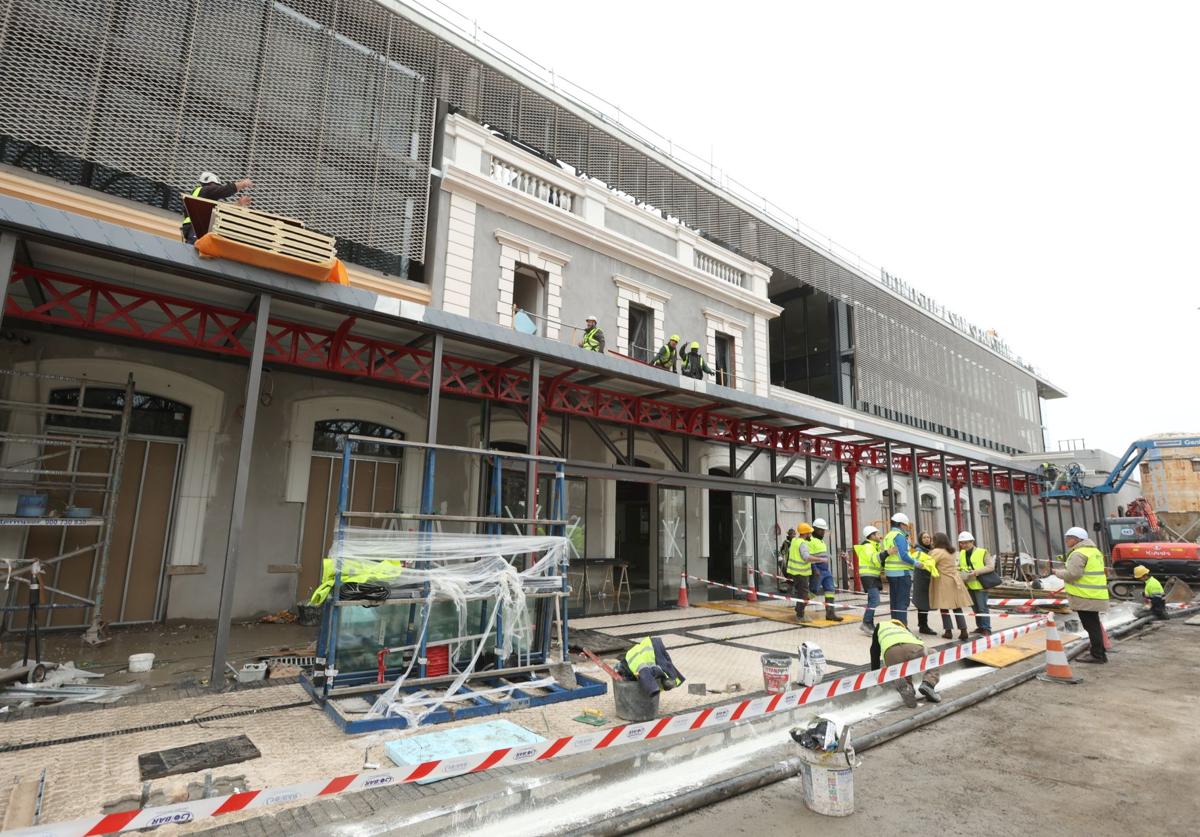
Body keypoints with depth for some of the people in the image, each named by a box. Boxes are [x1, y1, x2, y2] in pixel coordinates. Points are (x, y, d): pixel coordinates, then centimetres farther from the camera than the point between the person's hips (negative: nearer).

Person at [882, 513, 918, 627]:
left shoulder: (888, 536, 16)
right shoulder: (899, 536, -12)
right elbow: (904, 556, -21)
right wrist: (917, 563, -13)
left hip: (890, 572, 9)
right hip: (902, 572, -9)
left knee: (894, 601, 13)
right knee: (902, 601, -6)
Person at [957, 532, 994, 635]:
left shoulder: (982, 552, -7)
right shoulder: (961, 554, 10)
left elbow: (991, 566, -12)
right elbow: (960, 566, 20)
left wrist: (977, 571, -21)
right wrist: (959, 570, -2)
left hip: (979, 584, -6)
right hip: (969, 585, 6)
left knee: (982, 608, -3)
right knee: (975, 608, 13)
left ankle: (986, 628, 5)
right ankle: (980, 627, 23)